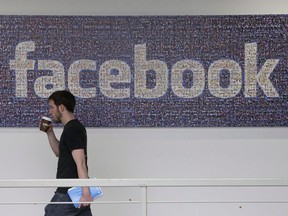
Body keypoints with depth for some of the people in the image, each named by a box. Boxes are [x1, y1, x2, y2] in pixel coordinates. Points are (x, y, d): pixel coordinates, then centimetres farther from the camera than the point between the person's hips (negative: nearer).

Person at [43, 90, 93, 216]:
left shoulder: (72, 129, -13)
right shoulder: (74, 127, 16)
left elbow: (80, 163, -21)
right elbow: (59, 152, 31)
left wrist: (85, 192, -26)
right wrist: (50, 133, 17)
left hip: (67, 193, -9)